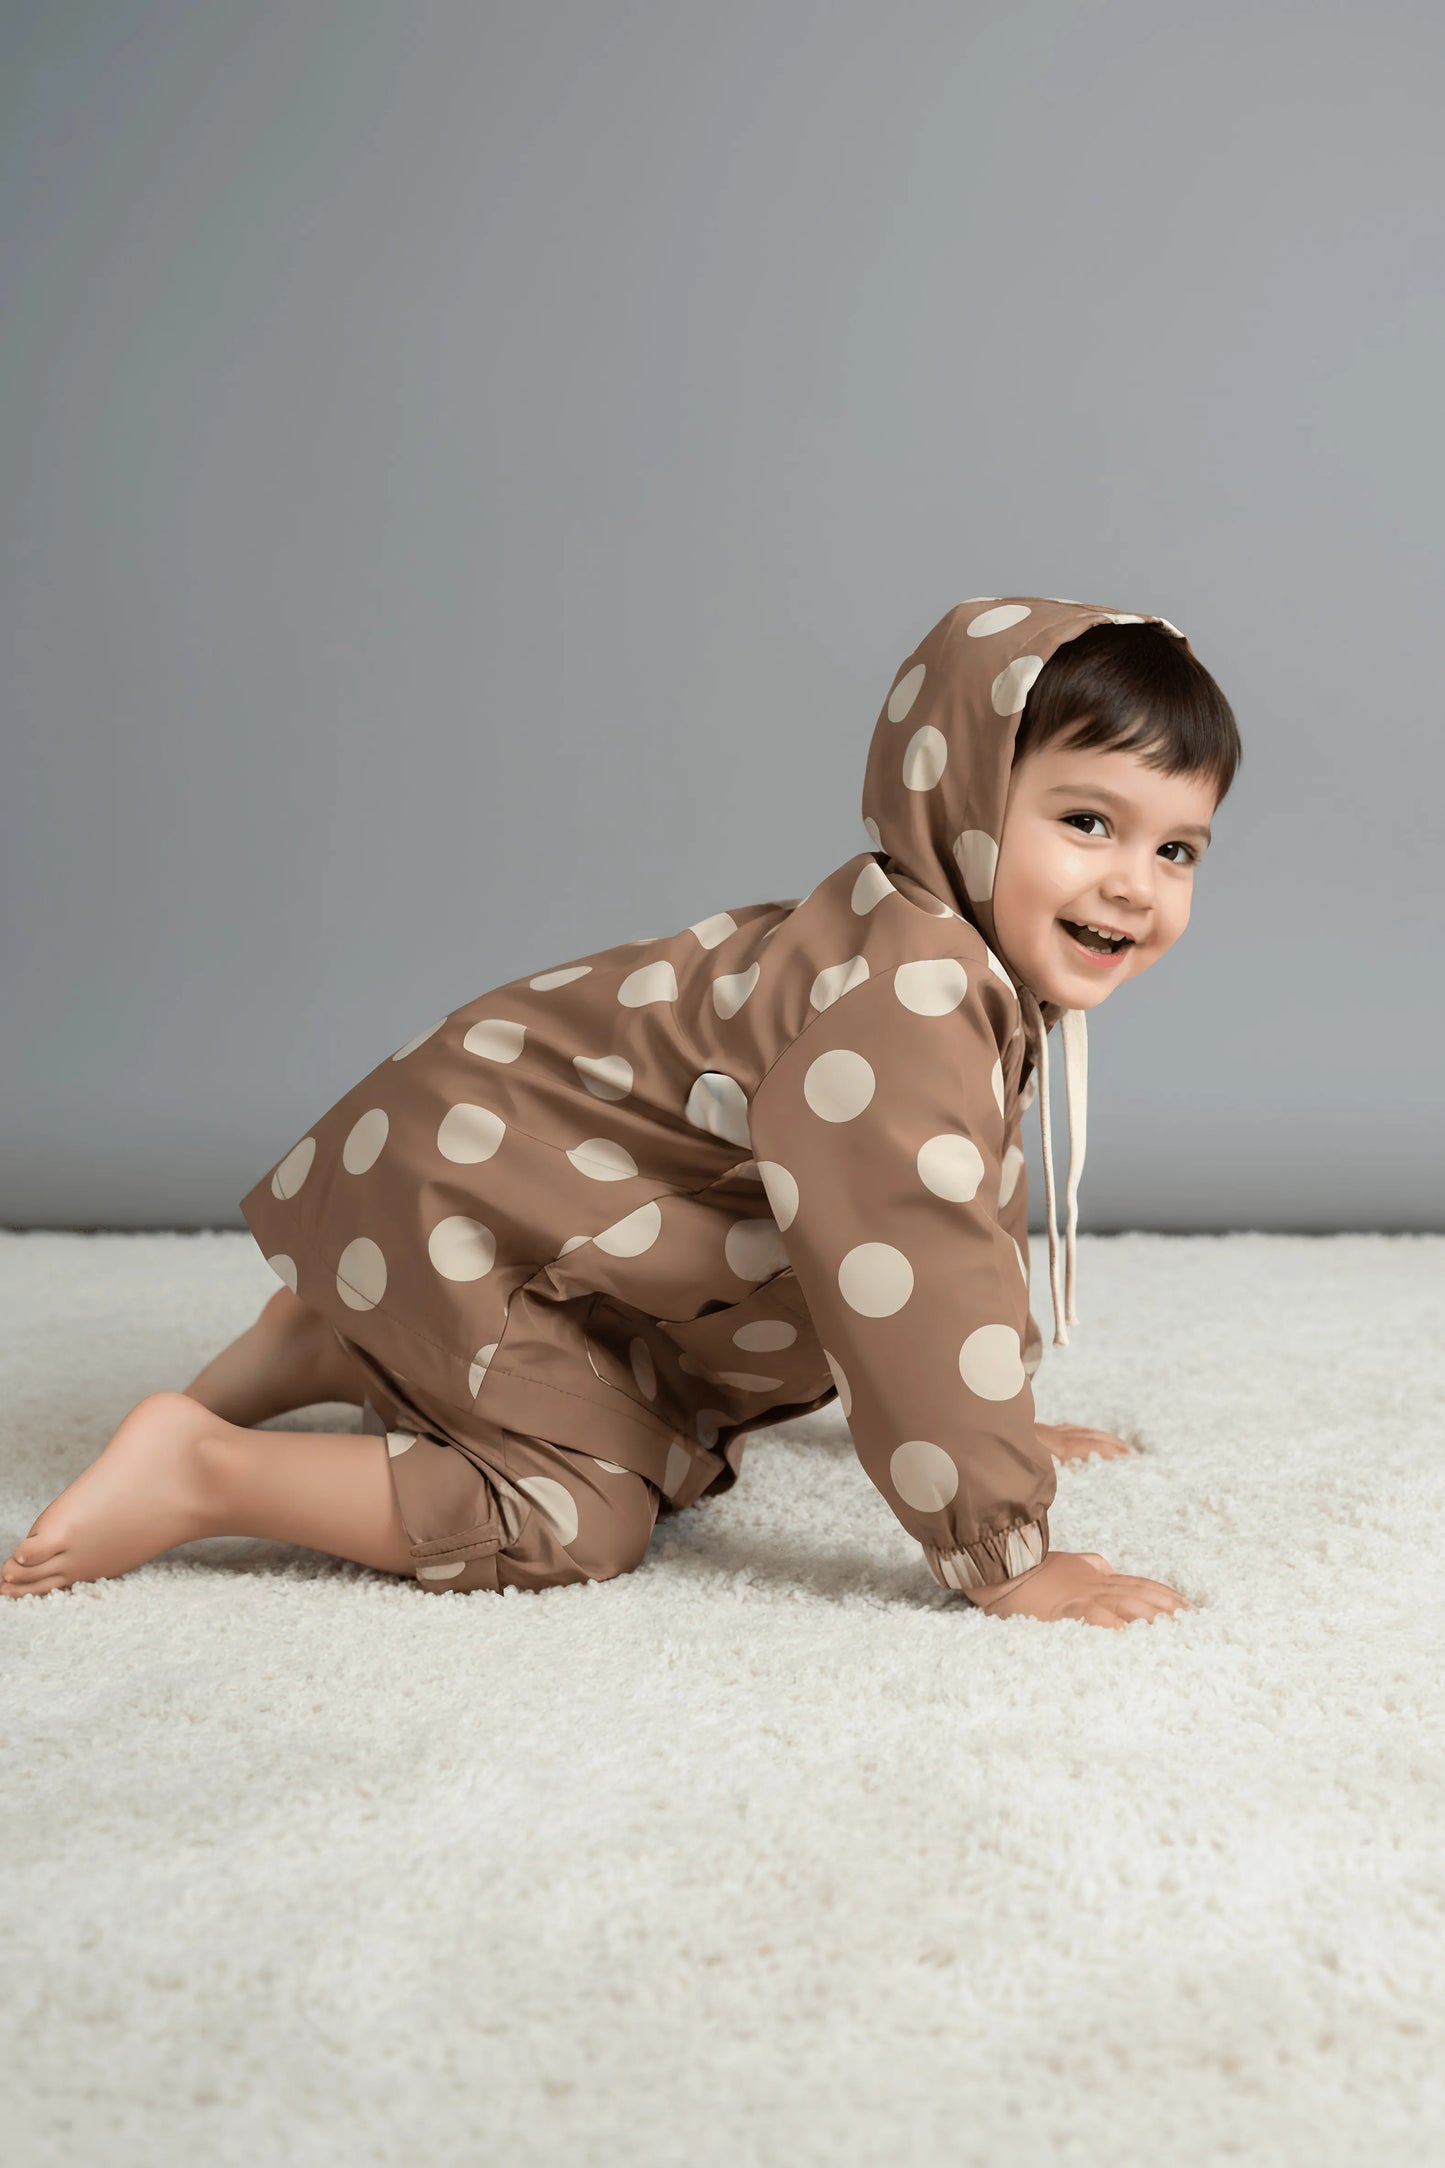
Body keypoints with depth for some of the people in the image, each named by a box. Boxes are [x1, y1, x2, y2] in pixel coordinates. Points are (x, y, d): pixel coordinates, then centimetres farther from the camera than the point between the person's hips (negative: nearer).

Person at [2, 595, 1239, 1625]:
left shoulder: (995, 975, 2)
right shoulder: (900, 996, -32)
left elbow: (963, 1227, 16)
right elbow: (909, 1281, -37)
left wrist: (995, 1418, 20)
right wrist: (1007, 1559, -32)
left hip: (536, 1180, 10)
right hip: (452, 1195, -10)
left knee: (686, 1457, 20)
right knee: (578, 1518, -19)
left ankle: (339, 1351, 24)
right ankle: (199, 1466, -7)